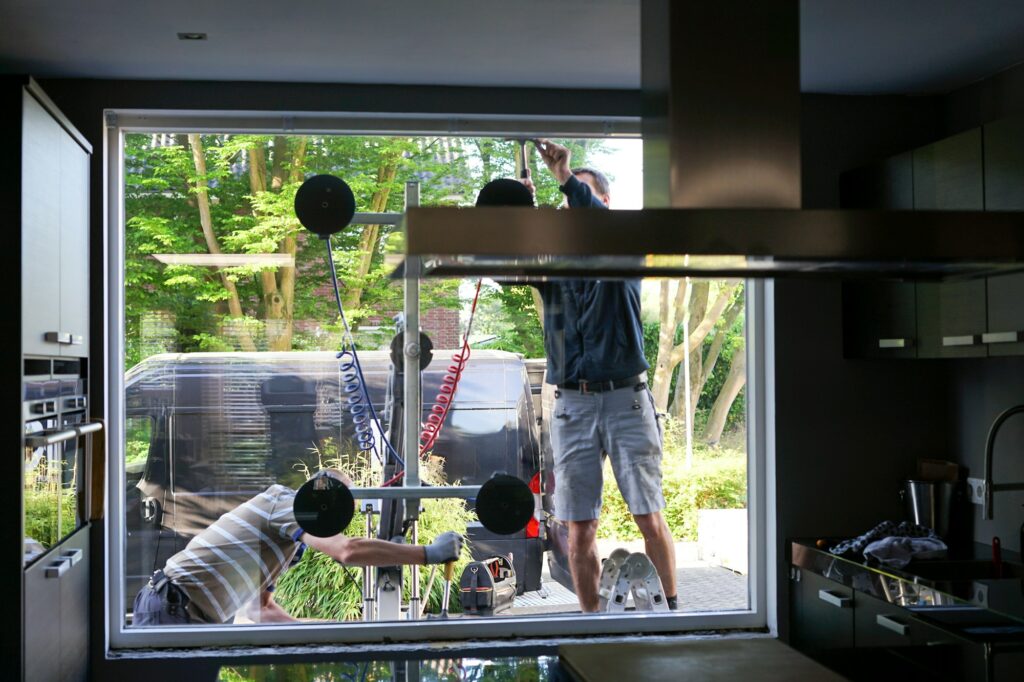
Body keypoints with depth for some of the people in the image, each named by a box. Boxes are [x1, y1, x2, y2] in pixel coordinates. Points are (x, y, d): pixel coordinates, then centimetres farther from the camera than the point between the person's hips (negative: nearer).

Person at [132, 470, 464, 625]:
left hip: (187, 613, 10)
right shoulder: (289, 504, -9)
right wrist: (430, 553, -20)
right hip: (172, 608, -10)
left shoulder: (282, 532, 20)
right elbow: (349, 551, -25)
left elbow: (261, 608, 24)